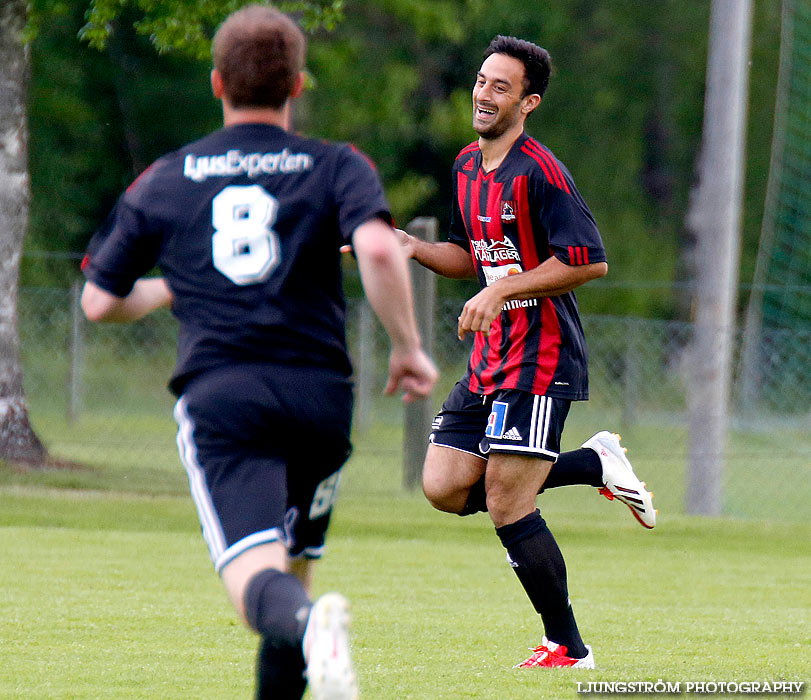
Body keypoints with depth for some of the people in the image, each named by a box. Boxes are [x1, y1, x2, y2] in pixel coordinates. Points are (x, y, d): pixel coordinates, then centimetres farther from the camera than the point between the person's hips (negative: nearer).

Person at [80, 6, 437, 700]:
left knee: (254, 576, -17)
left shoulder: (165, 180, 15)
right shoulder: (336, 167, 9)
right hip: (320, 394, 1)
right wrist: (407, 348, 0)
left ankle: (308, 621, -51)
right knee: (294, 562, 21)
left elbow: (99, 301, 19)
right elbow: (378, 249, -12)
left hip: (218, 392, -1)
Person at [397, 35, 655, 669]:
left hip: (540, 359, -9)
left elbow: (591, 261, -20)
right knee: (445, 488, 1)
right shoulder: (467, 166, 12)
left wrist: (501, 292, -20)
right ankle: (597, 463, 15)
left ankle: (569, 650, 3)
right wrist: (415, 248, 5)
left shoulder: (539, 172, -15)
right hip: (490, 356, 9)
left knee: (508, 506, -10)